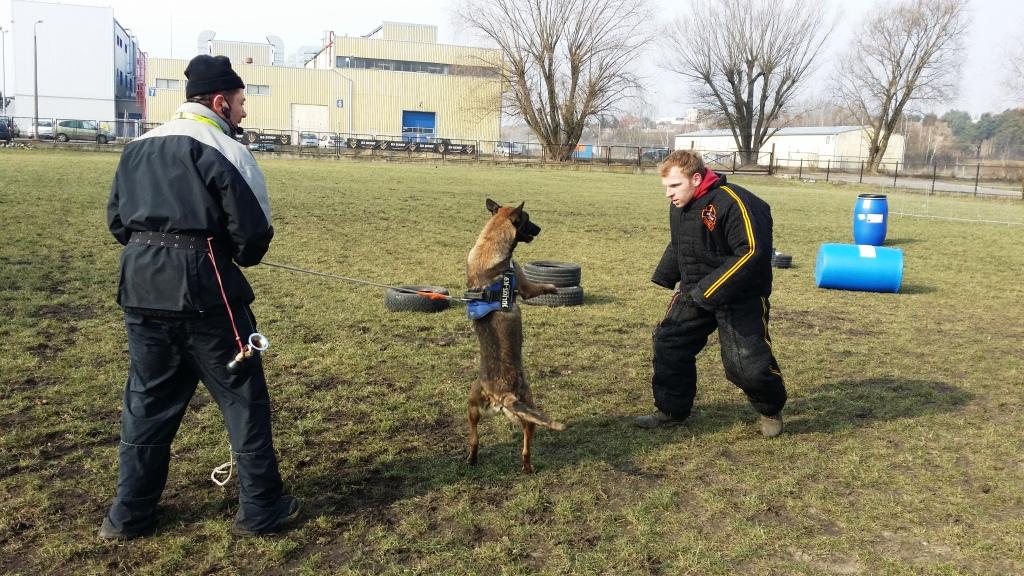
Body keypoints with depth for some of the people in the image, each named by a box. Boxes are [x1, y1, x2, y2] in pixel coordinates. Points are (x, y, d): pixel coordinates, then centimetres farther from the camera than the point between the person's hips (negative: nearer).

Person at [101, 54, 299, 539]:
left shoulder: (138, 147, 13)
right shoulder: (224, 150, -9)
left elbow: (117, 220, 16)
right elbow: (255, 232, -12)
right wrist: (239, 257, 9)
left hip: (140, 288, 7)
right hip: (203, 291, -6)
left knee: (146, 401, 18)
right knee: (243, 398, 6)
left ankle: (129, 514, 26)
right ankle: (261, 509, 15)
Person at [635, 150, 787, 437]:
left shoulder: (733, 203, -25)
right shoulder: (678, 207, 2)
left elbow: (754, 252, -29)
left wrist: (710, 291, -28)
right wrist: (665, 278, 6)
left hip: (740, 297, -7)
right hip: (694, 293, 7)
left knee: (748, 363, -9)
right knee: (668, 344, 3)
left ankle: (771, 410, 23)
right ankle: (671, 410, 20)